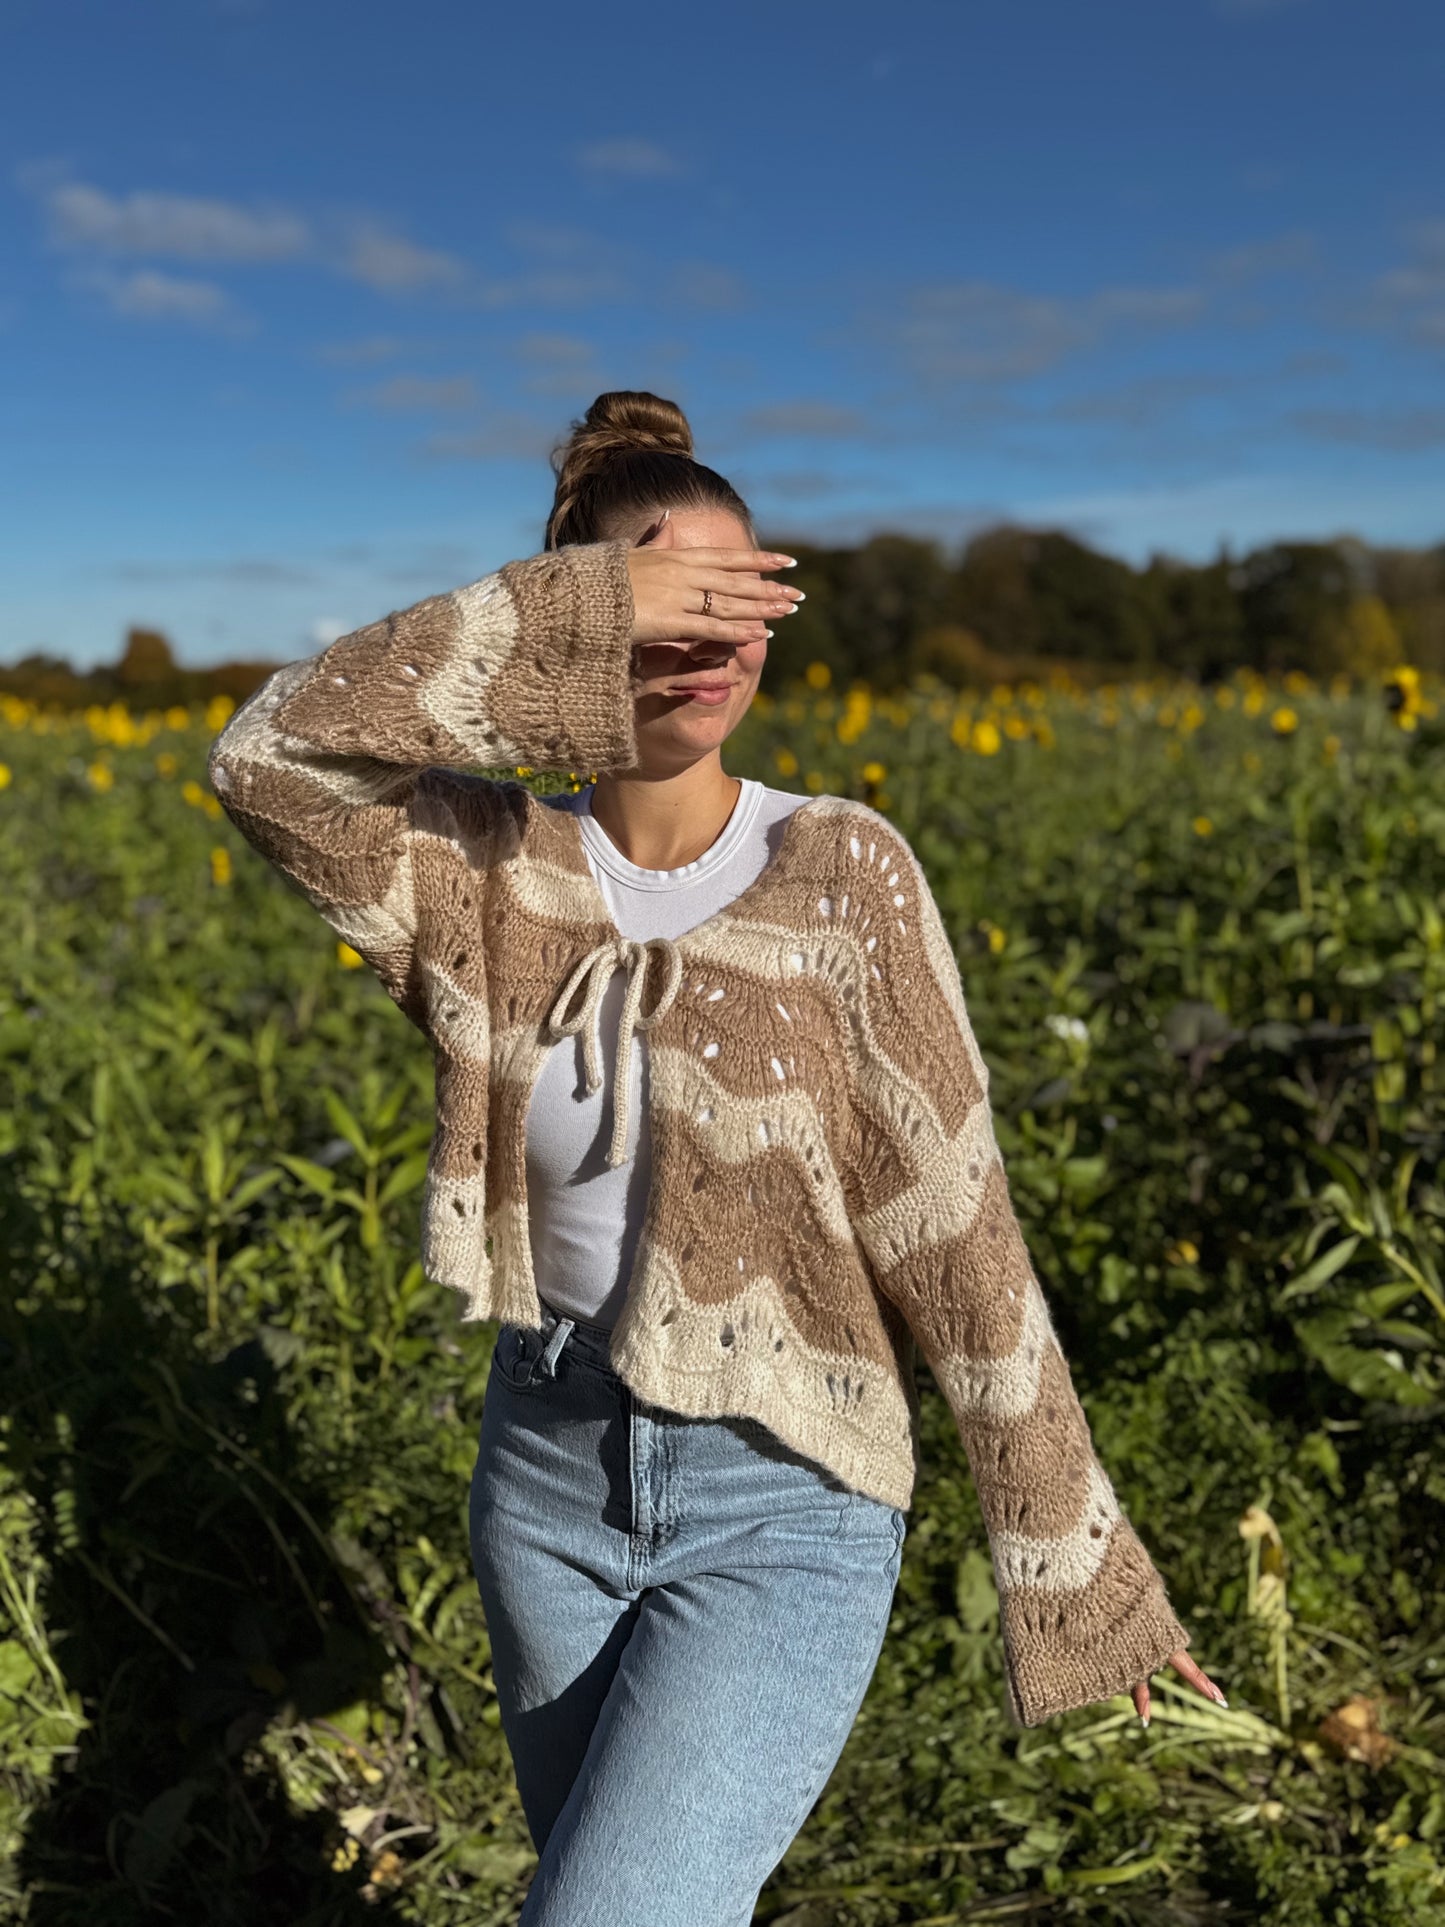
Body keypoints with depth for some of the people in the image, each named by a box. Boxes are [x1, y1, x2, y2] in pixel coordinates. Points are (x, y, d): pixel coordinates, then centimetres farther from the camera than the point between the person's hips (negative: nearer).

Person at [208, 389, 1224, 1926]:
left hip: (780, 1509, -3)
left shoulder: (843, 873, -14)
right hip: (547, 1469, 4)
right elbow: (268, 757, -23)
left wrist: (1080, 1577, -7)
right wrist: (571, 620, -30)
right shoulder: (489, 869, -6)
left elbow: (956, 1239, -12)